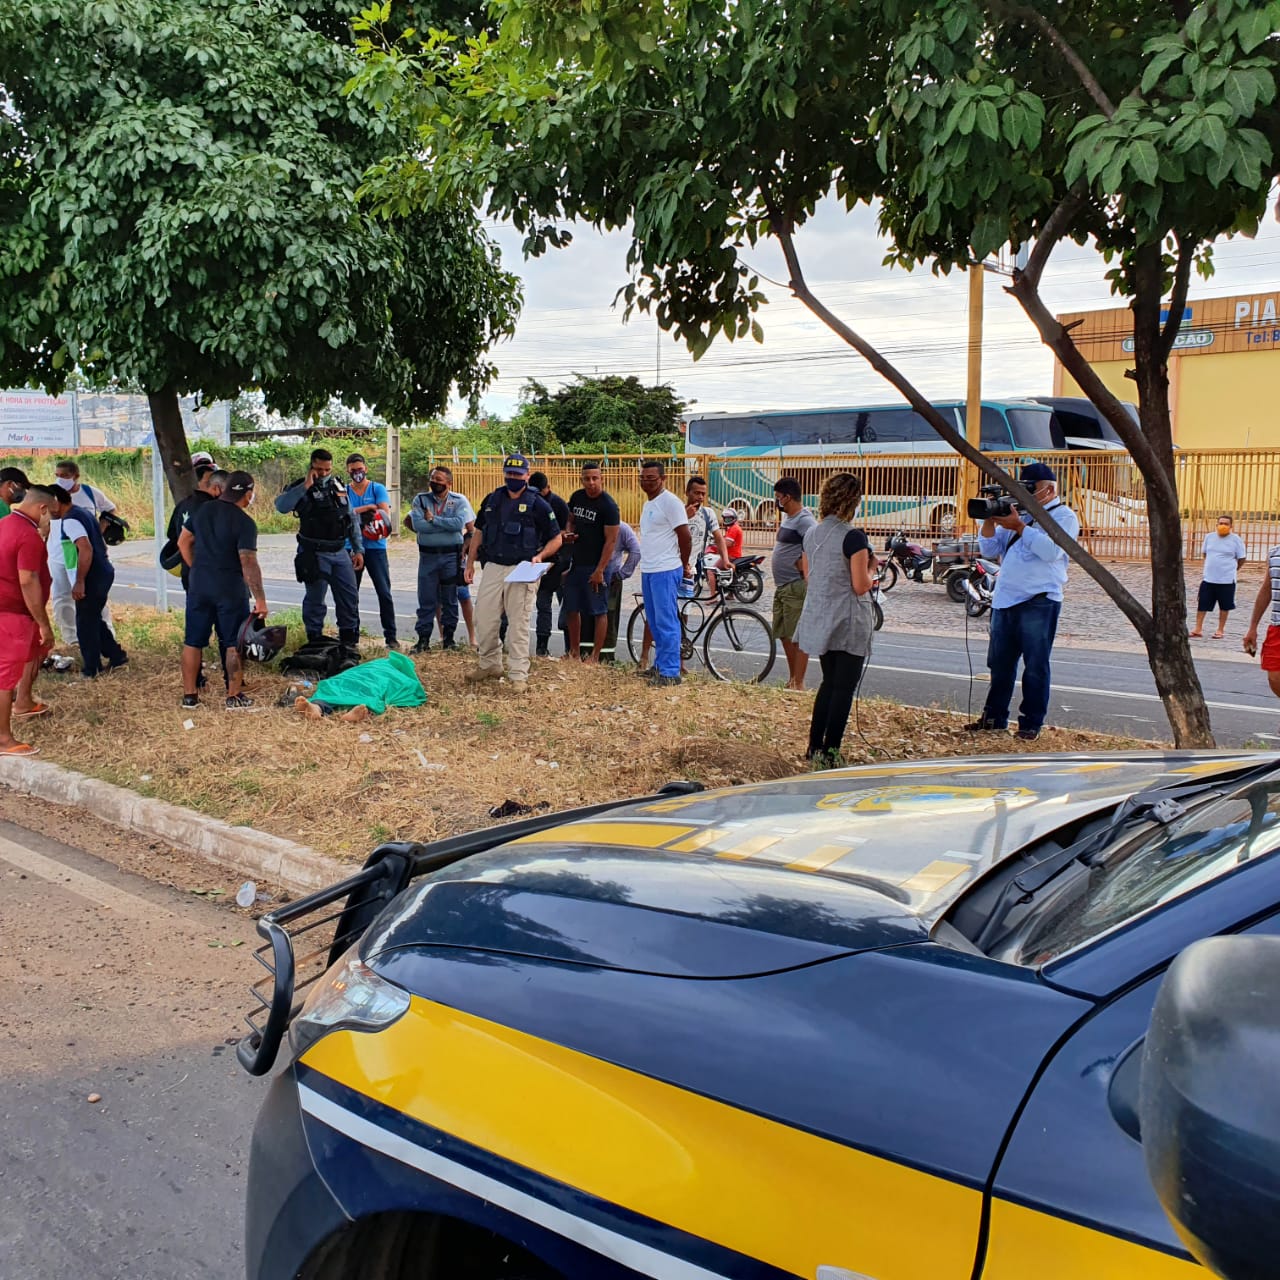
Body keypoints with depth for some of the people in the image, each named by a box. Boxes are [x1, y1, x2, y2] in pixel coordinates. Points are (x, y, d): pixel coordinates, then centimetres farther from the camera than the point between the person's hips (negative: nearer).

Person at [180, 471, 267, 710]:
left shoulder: (204, 510, 5)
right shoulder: (244, 522, -14)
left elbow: (183, 542, 12)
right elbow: (248, 563, -21)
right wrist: (260, 598, -20)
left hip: (199, 585, 5)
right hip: (230, 589, -5)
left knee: (193, 642, 11)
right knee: (234, 643, 5)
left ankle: (189, 695, 17)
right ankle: (234, 696, 7)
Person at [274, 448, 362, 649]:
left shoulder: (338, 487, 11)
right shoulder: (301, 488, -6)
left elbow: (352, 520, 15)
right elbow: (281, 505, -25)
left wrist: (358, 549, 10)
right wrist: (305, 486, -25)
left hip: (340, 552, 5)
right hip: (314, 554, -5)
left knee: (350, 597, 8)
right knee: (315, 599, 1)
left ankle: (350, 642, 20)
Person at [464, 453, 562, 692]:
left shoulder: (538, 504, -3)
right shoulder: (492, 500, 10)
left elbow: (556, 539, 1)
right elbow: (479, 532, 18)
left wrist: (540, 556, -16)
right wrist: (470, 563, 13)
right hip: (492, 568, 5)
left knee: (518, 624, -3)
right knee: (484, 620, 7)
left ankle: (518, 675, 2)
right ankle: (490, 665, 24)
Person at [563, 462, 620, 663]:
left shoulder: (608, 506, -14)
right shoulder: (576, 497, 6)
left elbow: (611, 540, -15)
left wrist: (600, 570, -19)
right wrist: (568, 533, -2)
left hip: (595, 566, -7)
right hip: (575, 563, 7)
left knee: (599, 612, 0)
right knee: (571, 609, 12)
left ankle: (595, 656, 6)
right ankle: (574, 651, 24)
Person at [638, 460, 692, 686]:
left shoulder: (670, 502, -12)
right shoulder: (648, 503, 17)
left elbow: (685, 536, -13)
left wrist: (685, 566, -5)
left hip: (665, 571, -10)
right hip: (647, 571, 10)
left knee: (666, 622, -8)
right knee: (654, 622, 15)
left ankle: (670, 672, -6)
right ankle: (660, 665, 25)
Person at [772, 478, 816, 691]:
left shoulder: (804, 521, -16)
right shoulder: (787, 517, 15)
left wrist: (807, 582, -27)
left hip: (796, 587, -11)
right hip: (781, 586, 11)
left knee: (798, 637, -5)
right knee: (784, 635, 17)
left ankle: (798, 683, -1)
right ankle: (791, 679, 27)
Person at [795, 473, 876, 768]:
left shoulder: (811, 533, 6)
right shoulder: (853, 536, -16)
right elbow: (860, 586, -17)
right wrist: (871, 566, 1)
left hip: (819, 619, 7)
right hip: (848, 624, -7)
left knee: (829, 683, 19)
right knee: (844, 688, 2)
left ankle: (815, 748, 21)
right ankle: (829, 754, 3)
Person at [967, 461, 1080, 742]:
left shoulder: (1063, 516, -1)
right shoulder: (1019, 513, 19)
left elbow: (1051, 550, -20)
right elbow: (990, 550, 16)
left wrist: (1019, 526, -19)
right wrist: (990, 520, 0)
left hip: (1039, 602, -7)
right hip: (1005, 601, 7)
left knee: (1035, 666, -2)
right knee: (1000, 664, 12)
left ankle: (1031, 724, 4)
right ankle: (994, 718, 21)